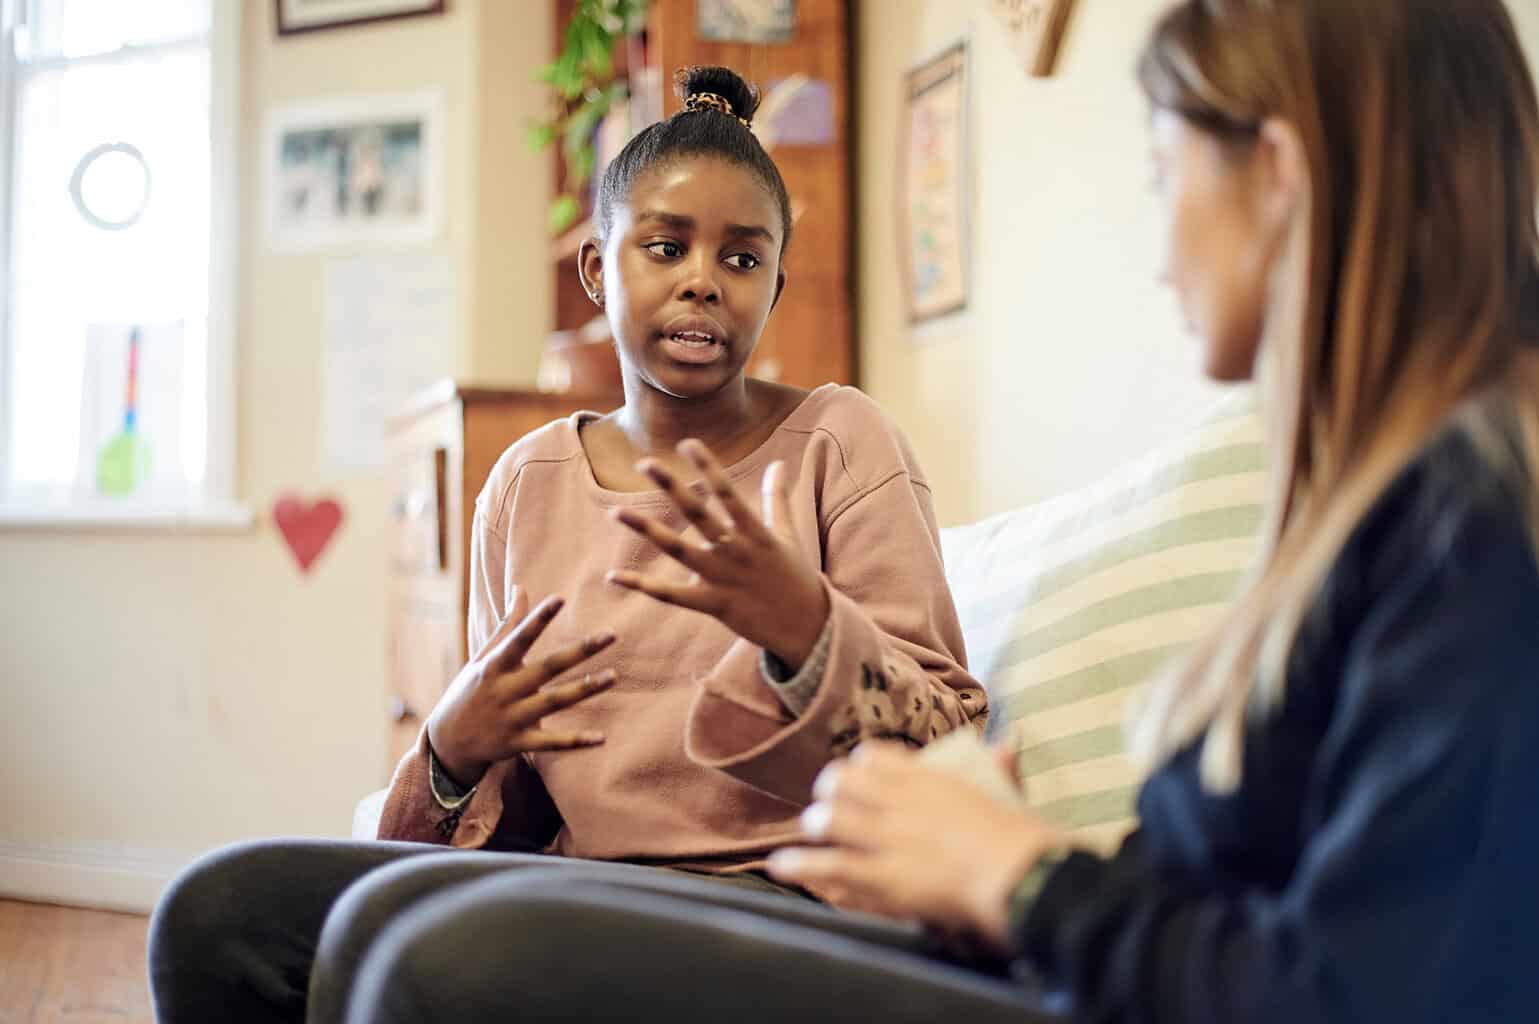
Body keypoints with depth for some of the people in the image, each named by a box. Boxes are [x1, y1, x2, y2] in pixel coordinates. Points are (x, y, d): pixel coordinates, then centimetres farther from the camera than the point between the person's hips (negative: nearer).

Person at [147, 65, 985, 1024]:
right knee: (218, 910, -17)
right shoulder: (528, 480, 12)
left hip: (779, 897, -4)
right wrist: (452, 750, -5)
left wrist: (803, 629, -24)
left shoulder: (840, 441, 0)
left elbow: (948, 751, -6)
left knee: (391, 921, -29)